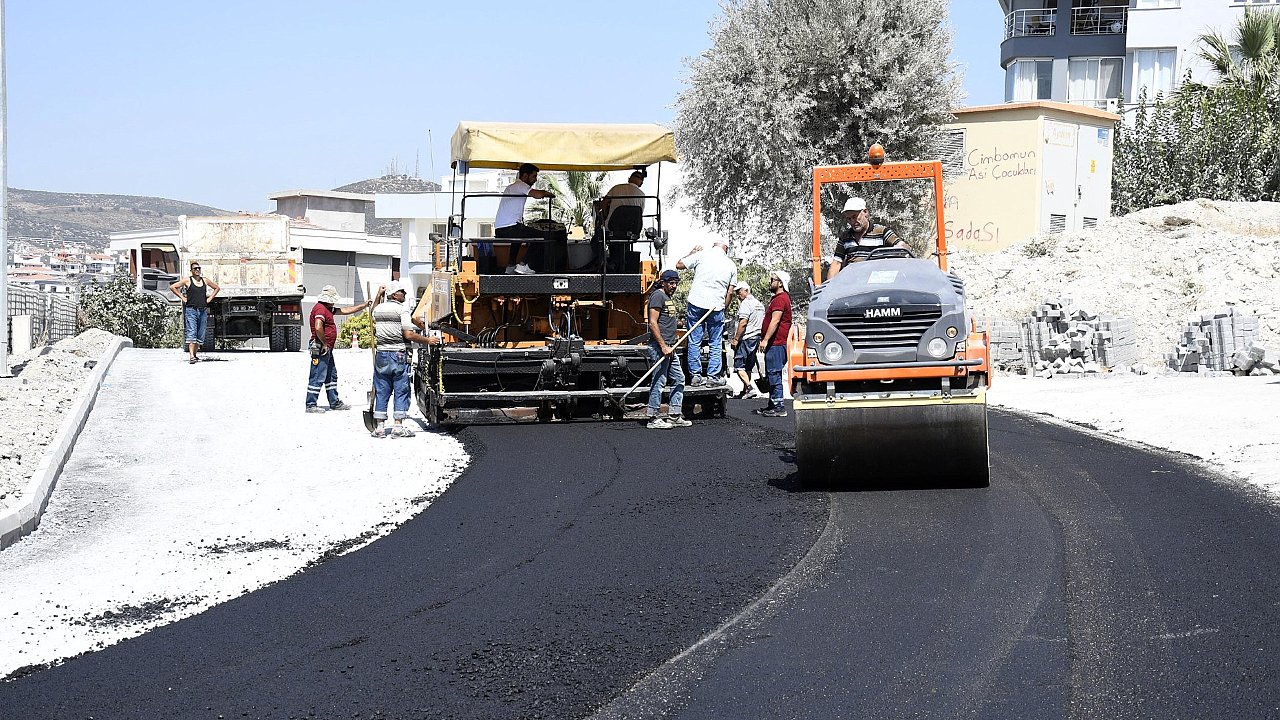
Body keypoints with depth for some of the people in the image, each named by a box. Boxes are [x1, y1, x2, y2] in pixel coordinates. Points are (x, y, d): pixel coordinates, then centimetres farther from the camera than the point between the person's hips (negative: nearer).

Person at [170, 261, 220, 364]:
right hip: (191, 310, -5)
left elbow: (217, 288, 26)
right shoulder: (187, 280, 0)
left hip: (203, 311, 5)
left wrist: (210, 298, 14)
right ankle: (191, 356, -22)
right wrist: (182, 297, -3)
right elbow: (172, 287, 0)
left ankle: (194, 354, 21)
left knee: (200, 335, 7)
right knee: (191, 333, -14)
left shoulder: (205, 280, 12)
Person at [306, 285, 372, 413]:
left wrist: (364, 305, 27)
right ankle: (310, 405, -5)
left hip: (327, 349, 11)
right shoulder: (320, 308, -15)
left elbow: (345, 310, 26)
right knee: (318, 377, -8)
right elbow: (318, 328, -28)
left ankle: (335, 403, 26)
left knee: (331, 376, 18)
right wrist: (325, 344, -18)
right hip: (320, 348, -11)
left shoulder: (328, 308, 18)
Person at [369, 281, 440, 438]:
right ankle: (398, 427, -2)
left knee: (381, 392, 8)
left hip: (381, 355, 5)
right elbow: (408, 335, -16)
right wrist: (427, 340, -7)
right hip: (399, 355, -5)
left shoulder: (377, 309, 9)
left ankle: (380, 427, 6)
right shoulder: (402, 310, -9)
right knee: (401, 391, 1)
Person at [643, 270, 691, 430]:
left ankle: (674, 416, 16)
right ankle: (653, 419, -5)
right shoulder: (658, 295, -10)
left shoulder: (669, 298, 20)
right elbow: (653, 323, -18)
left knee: (679, 379, 11)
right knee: (659, 381, -8)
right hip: (659, 346, -10)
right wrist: (663, 346, -21)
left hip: (669, 347, 10)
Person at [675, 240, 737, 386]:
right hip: (717, 306, 1)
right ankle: (713, 376, 8)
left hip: (697, 303, -1)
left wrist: (691, 253, 23)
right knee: (716, 342, 9)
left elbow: (679, 265, 9)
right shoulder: (731, 265, 9)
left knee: (694, 341, 5)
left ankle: (696, 375, 5)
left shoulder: (701, 255, 1)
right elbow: (730, 292, 9)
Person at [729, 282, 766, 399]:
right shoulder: (760, 304, 17)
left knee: (739, 365, -8)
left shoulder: (746, 303, -12)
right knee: (748, 367, 14)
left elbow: (743, 323, -20)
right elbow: (761, 324, 20)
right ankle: (745, 391, 17)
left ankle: (751, 388, -19)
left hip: (746, 338, -9)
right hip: (756, 338, 9)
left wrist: (735, 339, -17)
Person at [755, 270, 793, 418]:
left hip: (776, 344, -11)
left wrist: (765, 340, -23)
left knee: (774, 374, -11)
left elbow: (775, 321, -22)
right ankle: (773, 405, 20)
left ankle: (779, 407, -12)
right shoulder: (776, 298, 21)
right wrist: (765, 340, 26)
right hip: (774, 344, 11)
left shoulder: (780, 299, -14)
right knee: (771, 375, 15)